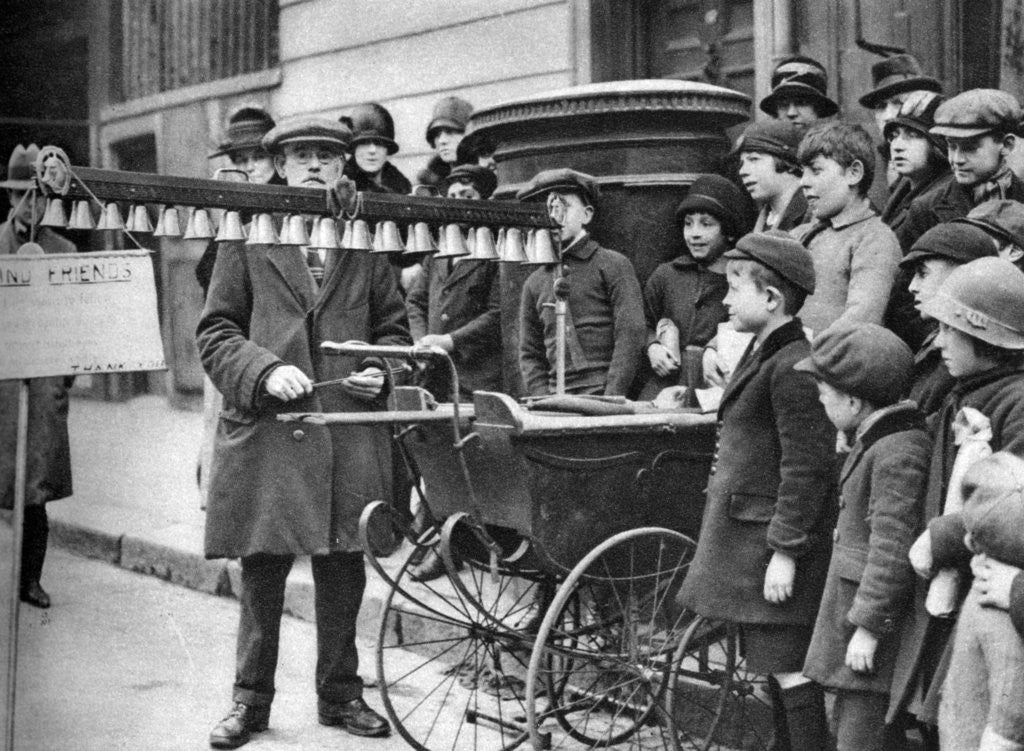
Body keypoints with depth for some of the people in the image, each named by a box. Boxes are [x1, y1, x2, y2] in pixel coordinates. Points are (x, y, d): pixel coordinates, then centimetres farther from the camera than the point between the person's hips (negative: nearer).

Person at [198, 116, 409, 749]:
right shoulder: (247, 238, 5)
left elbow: (392, 327, 18)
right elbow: (215, 332, 3)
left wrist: (380, 370, -2)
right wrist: (264, 369, -13)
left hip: (350, 431, 2)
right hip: (265, 433, -2)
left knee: (343, 571, 9)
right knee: (263, 572, 5)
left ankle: (341, 694, 24)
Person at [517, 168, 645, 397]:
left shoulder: (613, 265, 4)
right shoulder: (535, 283, 15)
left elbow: (631, 335, -3)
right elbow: (529, 354, 16)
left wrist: (610, 402, -11)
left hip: (603, 396, -3)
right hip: (556, 398, 3)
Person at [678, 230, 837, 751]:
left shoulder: (793, 367, -18)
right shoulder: (762, 355, 14)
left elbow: (805, 469, -21)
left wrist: (785, 551, -21)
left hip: (775, 542, -10)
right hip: (748, 533, 10)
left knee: (787, 668, -4)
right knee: (773, 668, 18)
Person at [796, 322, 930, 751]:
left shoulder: (897, 452, -21)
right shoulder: (872, 439, 11)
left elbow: (892, 548, -23)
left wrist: (868, 626, -20)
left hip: (877, 609, -10)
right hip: (852, 598, 10)